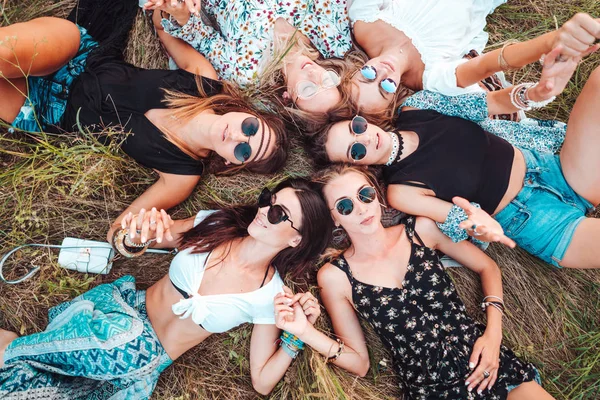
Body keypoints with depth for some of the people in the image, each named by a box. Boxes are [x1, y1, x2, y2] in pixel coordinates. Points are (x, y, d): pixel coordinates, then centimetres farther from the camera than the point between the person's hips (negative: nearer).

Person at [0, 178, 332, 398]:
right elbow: (125, 244, 4)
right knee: (125, 336, -34)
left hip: (146, 363, -1)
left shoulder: (271, 297, -13)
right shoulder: (215, 225, -7)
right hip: (122, 303, 1)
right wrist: (133, 239, -20)